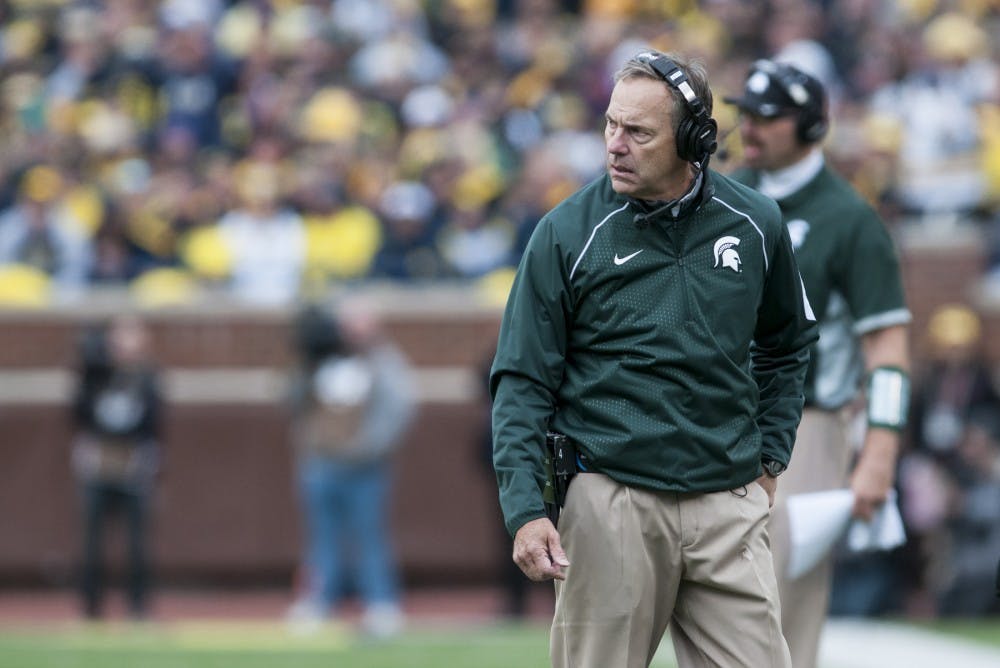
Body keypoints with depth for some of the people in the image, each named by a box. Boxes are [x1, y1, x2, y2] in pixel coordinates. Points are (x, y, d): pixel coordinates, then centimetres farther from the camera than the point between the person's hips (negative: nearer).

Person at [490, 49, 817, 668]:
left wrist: (768, 460, 15)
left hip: (730, 505, 2)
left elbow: (788, 344, 22)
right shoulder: (567, 233, -4)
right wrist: (525, 510, -13)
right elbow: (523, 383, -2)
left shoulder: (755, 223, 5)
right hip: (610, 503, -2)